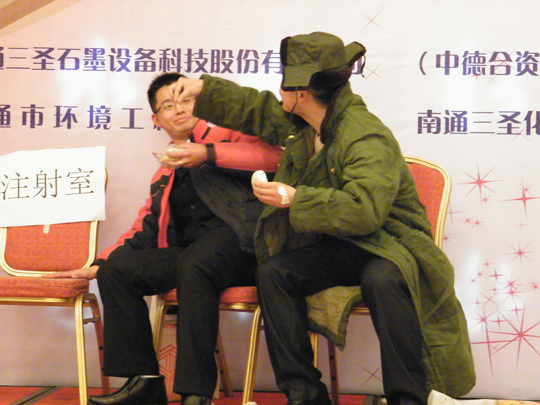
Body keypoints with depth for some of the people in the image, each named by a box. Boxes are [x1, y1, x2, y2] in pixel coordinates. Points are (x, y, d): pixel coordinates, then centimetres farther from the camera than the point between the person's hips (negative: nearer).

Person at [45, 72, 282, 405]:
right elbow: (145, 231, 29)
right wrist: (98, 265, 18)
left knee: (192, 264, -37)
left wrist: (208, 154, -12)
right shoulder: (165, 175, 29)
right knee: (116, 266, -14)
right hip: (188, 250, 6)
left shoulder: (225, 135, 13)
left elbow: (274, 156, -7)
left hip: (234, 239, -6)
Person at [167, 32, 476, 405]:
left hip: (389, 244, -7)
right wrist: (204, 89, 17)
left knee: (382, 279, -41)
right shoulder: (298, 124, 5)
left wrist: (296, 198, -32)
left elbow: (364, 209, -36)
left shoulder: (367, 139, -24)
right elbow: (256, 109, 24)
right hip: (340, 247, 8)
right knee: (272, 272, -16)